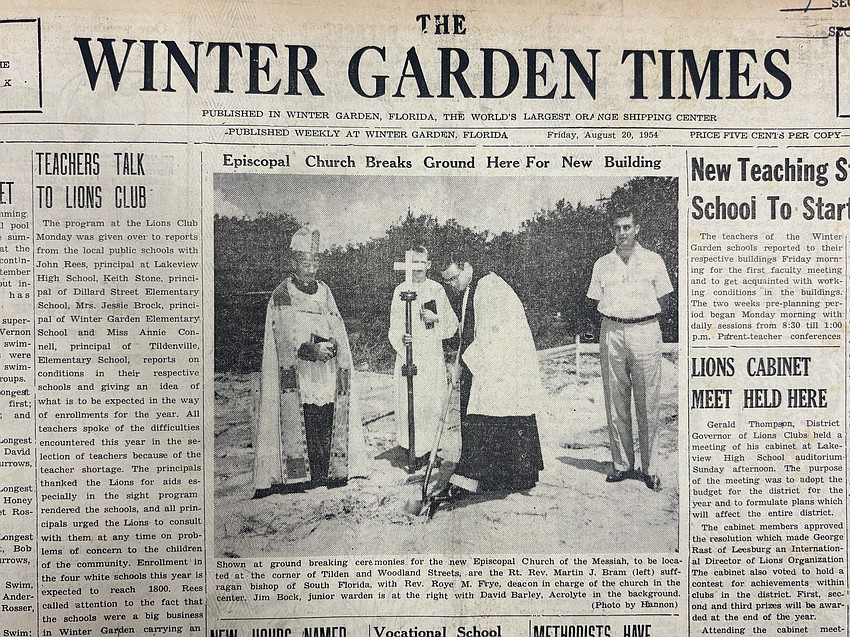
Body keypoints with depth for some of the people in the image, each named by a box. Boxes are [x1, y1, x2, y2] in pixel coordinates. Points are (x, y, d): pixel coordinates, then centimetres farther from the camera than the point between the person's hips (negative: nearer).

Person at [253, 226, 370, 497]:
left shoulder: (324, 292, 15)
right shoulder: (281, 297, 0)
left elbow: (338, 330, 12)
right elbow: (285, 340, -8)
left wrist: (333, 346, -9)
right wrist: (310, 350, -23)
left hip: (328, 375, 4)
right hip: (300, 377, -4)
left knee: (329, 425, 1)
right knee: (306, 425, -8)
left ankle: (332, 473, 9)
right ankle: (308, 477, -1)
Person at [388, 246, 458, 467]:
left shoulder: (437, 290, 8)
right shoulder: (400, 291, 4)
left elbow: (452, 323, 9)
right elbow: (394, 326, 2)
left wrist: (436, 318, -11)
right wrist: (401, 337, -19)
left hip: (433, 356, 2)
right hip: (409, 355, -1)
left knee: (433, 403, 0)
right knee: (410, 403, -6)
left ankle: (429, 447, 12)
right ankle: (413, 448, 3)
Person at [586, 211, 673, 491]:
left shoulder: (653, 261, 6)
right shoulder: (602, 264, 11)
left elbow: (662, 299, 10)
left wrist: (641, 319, 1)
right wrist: (617, 319, 4)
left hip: (645, 332, -2)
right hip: (611, 333, 2)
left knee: (647, 404, -1)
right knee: (615, 403, 3)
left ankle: (650, 468, 6)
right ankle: (622, 464, 11)